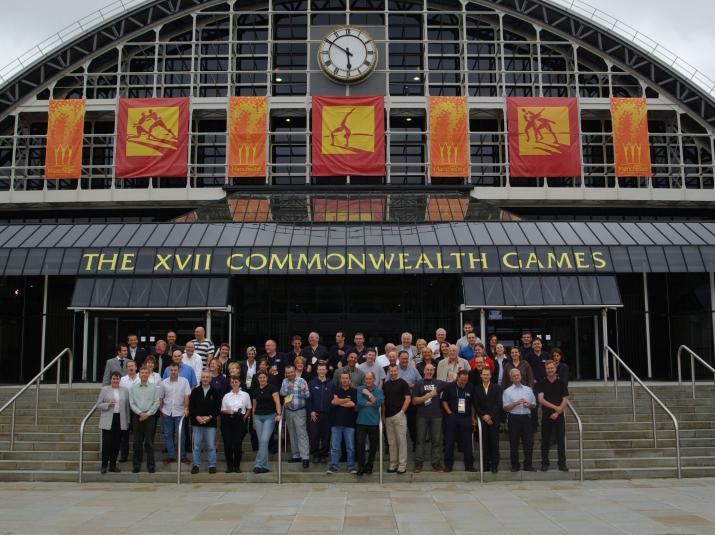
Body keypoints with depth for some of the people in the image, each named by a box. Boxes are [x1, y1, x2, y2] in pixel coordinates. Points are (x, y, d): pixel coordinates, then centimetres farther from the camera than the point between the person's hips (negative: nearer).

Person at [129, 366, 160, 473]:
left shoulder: (154, 387, 3)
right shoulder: (133, 388, 8)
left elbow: (156, 403, -1)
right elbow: (132, 403, 4)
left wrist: (147, 414, -9)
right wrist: (140, 413, -10)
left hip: (150, 416, -1)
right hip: (137, 416, 2)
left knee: (149, 442, 1)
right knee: (137, 442, 5)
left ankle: (151, 465, 7)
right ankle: (136, 465, 13)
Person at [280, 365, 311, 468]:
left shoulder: (301, 381, -4)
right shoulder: (285, 381, 9)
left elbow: (307, 395, -7)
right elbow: (282, 393, -2)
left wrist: (304, 390, -28)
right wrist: (288, 388, -18)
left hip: (299, 411, -5)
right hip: (288, 411, 5)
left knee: (302, 434, -11)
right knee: (292, 434, 11)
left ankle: (305, 457, -14)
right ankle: (296, 455, 20)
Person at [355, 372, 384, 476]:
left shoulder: (379, 391, 4)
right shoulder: (359, 389, 2)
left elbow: (378, 403, -12)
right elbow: (359, 402, -14)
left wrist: (369, 394, -13)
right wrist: (372, 403, -9)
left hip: (374, 422, 1)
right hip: (361, 422, -1)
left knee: (374, 445, 9)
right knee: (360, 445, -6)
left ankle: (369, 466, 24)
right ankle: (361, 466, 7)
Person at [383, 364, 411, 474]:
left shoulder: (403, 383, -1)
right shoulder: (386, 384, 14)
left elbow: (408, 399, -6)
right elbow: (383, 400, 16)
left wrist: (402, 411, -12)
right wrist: (383, 415, 8)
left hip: (399, 415, -5)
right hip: (388, 416, 5)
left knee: (401, 440, -4)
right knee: (391, 442, 9)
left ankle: (402, 465, 0)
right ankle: (393, 464, 15)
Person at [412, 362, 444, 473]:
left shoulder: (439, 383, 9)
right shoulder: (418, 384, 4)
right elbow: (414, 401, -3)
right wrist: (428, 395, -10)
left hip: (436, 415, 2)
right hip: (422, 416, -2)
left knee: (436, 440, 5)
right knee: (420, 440, 2)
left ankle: (436, 463, 11)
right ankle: (418, 463, 6)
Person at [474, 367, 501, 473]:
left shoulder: (496, 388, 6)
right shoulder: (477, 388, 9)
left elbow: (499, 404, -1)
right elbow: (476, 405, 4)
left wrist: (490, 416, -10)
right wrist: (483, 416, -6)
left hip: (494, 419, -1)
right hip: (482, 420, 1)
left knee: (494, 443, -2)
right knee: (484, 443, 0)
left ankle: (494, 465, 3)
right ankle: (485, 464, 6)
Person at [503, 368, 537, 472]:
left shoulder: (528, 390, 14)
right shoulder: (507, 391, 4)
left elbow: (534, 404, 16)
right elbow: (506, 408, -3)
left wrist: (529, 405, -6)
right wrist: (516, 403, -16)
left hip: (526, 417, 2)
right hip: (514, 418, -2)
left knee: (529, 442, 2)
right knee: (514, 443, 2)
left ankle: (528, 465, 12)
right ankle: (515, 466, 10)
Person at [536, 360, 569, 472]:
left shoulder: (561, 383, 5)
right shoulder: (541, 383, 2)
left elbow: (565, 400, 1)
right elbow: (541, 400, -7)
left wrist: (557, 412, -9)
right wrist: (555, 407, -16)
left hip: (559, 416, 1)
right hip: (546, 416, 0)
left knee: (561, 441, 3)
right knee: (545, 441, 3)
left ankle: (562, 463, 9)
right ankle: (545, 463, 10)